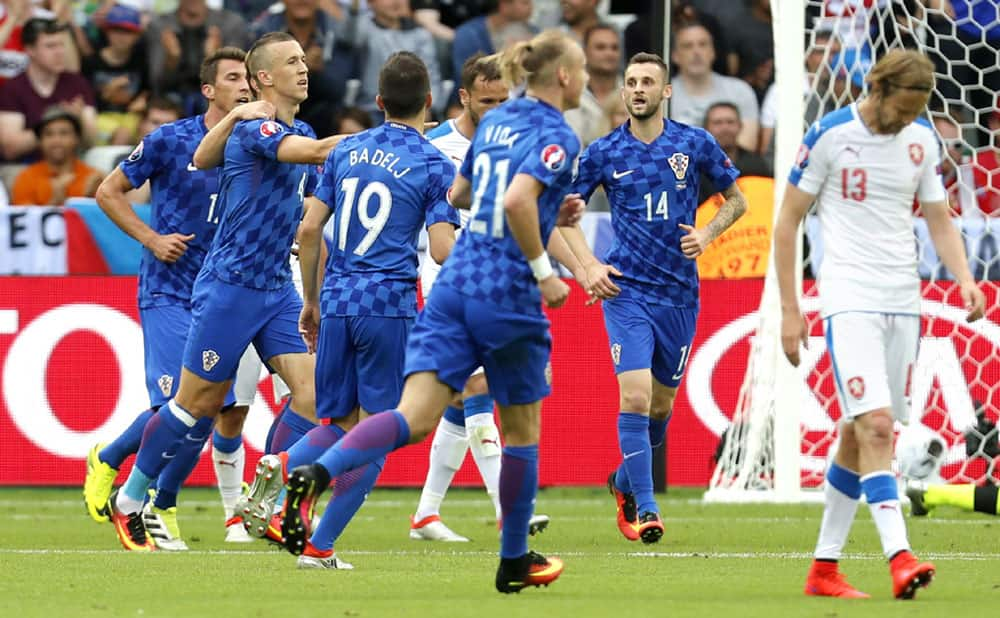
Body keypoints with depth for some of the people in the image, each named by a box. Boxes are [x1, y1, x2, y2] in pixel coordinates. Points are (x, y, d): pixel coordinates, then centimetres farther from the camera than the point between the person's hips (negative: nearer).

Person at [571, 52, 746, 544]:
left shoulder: (695, 144, 1)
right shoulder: (603, 153, -1)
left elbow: (736, 199, 13)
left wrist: (707, 234, -5)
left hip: (679, 293, 2)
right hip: (627, 290, -2)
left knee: (662, 403, 12)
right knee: (634, 395, -17)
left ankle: (624, 482, 38)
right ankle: (644, 508, -14)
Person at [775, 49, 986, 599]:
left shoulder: (923, 140, 7)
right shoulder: (830, 135, -7)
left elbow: (939, 221, 14)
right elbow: (787, 222, -2)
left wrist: (965, 280, -5)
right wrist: (789, 310, -5)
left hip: (903, 302, 5)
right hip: (849, 299, -5)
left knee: (859, 434, 7)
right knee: (876, 424, -18)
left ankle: (823, 568, 14)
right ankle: (899, 559, -27)